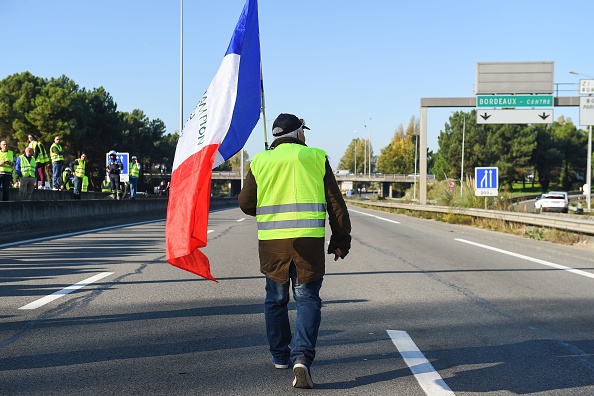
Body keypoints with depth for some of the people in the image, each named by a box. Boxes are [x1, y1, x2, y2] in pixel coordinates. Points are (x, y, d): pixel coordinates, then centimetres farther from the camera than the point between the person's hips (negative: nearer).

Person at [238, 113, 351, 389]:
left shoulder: (260, 161, 7)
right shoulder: (316, 157, 5)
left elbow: (246, 204, 10)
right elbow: (336, 204, 4)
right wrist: (341, 241, 9)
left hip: (271, 241, 2)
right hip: (309, 240, -1)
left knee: (276, 299, 17)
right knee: (307, 299, 2)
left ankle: (280, 356, 28)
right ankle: (301, 357, -16)